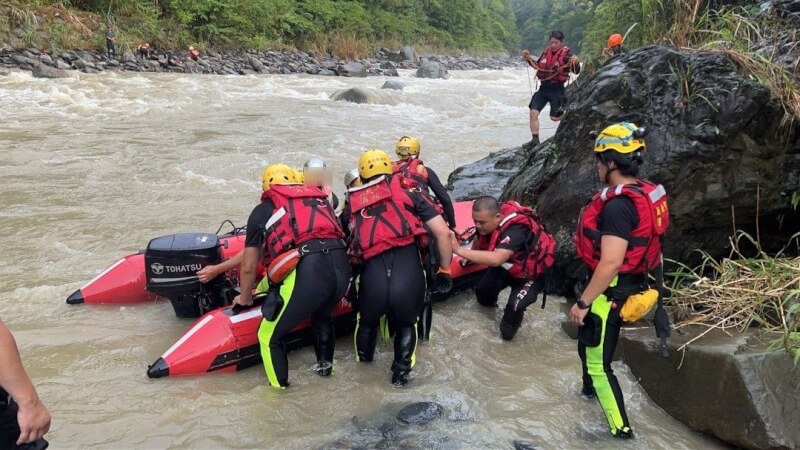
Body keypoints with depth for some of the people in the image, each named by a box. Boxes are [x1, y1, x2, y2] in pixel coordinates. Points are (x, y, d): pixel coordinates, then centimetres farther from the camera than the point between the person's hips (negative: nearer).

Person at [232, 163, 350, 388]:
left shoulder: (263, 210, 18)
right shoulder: (319, 197, 28)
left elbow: (249, 266, 21)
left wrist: (245, 298, 40)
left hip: (305, 272, -5)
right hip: (342, 266, 6)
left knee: (269, 337, 16)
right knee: (322, 315, 37)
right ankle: (325, 365, 52)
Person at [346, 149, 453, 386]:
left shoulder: (354, 202, 21)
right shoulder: (409, 192, 15)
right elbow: (443, 233, 10)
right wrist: (445, 271, 22)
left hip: (372, 275, 2)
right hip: (408, 273, -1)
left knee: (367, 322, 36)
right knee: (405, 326, 33)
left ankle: (364, 361, 56)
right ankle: (401, 372, 34)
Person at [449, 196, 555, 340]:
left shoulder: (515, 230, -42)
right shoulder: (489, 220, -19)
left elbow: (495, 259, -57)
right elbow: (479, 239, 5)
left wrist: (460, 250, -55)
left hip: (532, 271, -7)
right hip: (508, 264, 7)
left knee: (515, 304, -26)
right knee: (482, 290, 1)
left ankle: (509, 326, 8)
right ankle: (489, 301, 37)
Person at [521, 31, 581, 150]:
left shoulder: (566, 54, -9)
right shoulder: (546, 51, 7)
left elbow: (576, 71, -15)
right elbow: (537, 66, 23)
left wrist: (576, 63, -35)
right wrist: (529, 58, 8)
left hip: (556, 89, -5)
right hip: (543, 87, 5)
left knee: (555, 117, 1)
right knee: (533, 113, -6)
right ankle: (535, 140, 0)